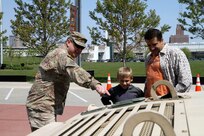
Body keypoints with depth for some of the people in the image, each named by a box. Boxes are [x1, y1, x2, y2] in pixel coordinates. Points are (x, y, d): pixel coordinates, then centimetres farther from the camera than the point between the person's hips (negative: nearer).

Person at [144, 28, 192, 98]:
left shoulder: (176, 54, -5)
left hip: (169, 100, -5)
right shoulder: (148, 57, 16)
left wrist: (171, 97, -13)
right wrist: (145, 97, 15)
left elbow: (185, 81, -11)